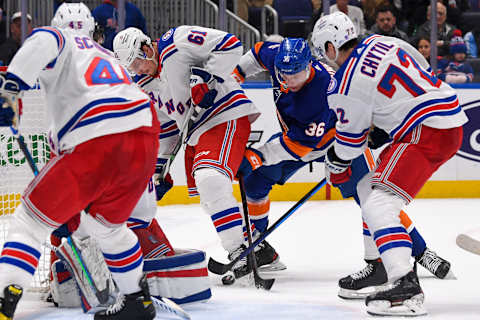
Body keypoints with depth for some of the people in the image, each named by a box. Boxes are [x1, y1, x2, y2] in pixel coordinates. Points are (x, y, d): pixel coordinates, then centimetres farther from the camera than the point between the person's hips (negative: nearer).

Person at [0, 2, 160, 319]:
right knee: (107, 224, 31)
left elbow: (43, 42, -12)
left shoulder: (63, 40, 14)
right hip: (146, 139, 7)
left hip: (97, 146, -6)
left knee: (32, 220, 2)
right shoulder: (107, 55, 36)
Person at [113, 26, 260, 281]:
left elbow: (229, 44, -18)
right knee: (207, 197, 10)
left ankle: (240, 252, -27)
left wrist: (205, 77, -25)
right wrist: (160, 164, 17)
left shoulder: (176, 44, -14)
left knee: (210, 180, -26)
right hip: (195, 134, 10)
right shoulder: (145, 86, 12)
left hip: (226, 116, -10)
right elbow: (163, 125, 21)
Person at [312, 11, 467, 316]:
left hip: (426, 134, -10)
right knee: (370, 187, 23)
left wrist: (337, 167, 21)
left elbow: (350, 139, -1)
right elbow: (423, 71, 23)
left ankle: (407, 289, -32)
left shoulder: (348, 85, -13)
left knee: (379, 204, -18)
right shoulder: (384, 42, 9)